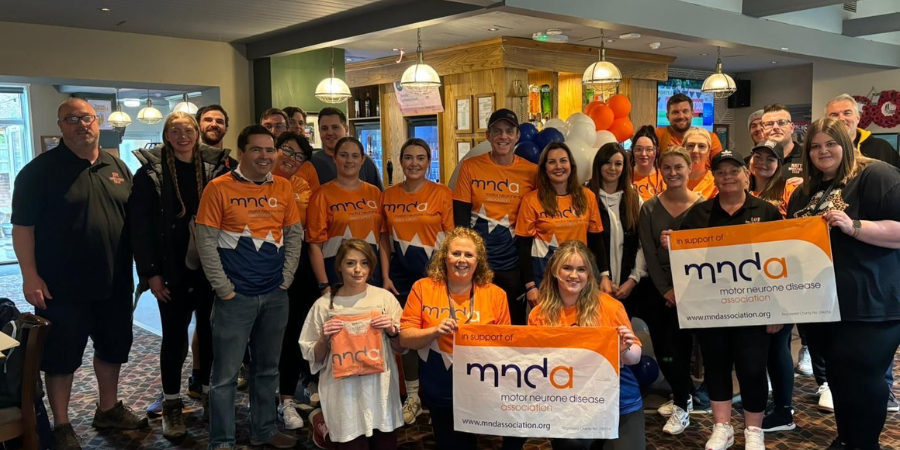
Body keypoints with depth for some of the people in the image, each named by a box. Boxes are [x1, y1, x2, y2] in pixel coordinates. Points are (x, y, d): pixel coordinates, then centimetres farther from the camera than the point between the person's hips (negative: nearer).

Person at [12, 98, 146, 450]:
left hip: (115, 283, 5)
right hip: (62, 287, -5)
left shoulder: (117, 167, 8)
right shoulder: (39, 170, -7)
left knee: (113, 347, 17)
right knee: (62, 356, 6)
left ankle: (108, 409, 36)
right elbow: (23, 227, -10)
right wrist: (30, 276, -16)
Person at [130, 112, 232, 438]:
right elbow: (140, 226, -6)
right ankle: (172, 406, 19)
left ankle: (210, 393, 29)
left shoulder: (216, 166, 2)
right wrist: (151, 272, -10)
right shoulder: (150, 172, -4)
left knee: (210, 331, 11)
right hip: (173, 271, -2)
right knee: (174, 335, 6)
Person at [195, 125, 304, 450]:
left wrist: (286, 279, 2)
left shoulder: (283, 187, 6)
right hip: (236, 297, -4)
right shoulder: (219, 188, -7)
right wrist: (224, 289, -10)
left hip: (276, 295, 4)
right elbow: (206, 243, -8)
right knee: (226, 374, 3)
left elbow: (294, 235, 11)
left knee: (267, 368, 16)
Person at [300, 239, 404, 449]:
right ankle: (324, 426, 28)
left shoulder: (385, 298, -1)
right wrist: (324, 339, -16)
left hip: (381, 392, 3)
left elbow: (402, 347, 6)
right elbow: (314, 359, 2)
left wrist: (392, 331, -12)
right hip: (344, 397, -2)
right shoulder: (324, 305, -5)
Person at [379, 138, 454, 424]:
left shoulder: (442, 193, -4)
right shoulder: (389, 195, 5)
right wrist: (385, 276, 2)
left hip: (433, 275, -3)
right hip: (401, 277, 3)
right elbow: (384, 239, 8)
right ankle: (412, 397, 24)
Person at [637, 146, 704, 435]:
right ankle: (683, 395, 31)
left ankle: (681, 406, 14)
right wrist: (665, 289, -9)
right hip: (658, 289, 3)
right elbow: (649, 253, -2)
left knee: (676, 347, -6)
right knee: (661, 350, 7)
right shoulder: (649, 208, 3)